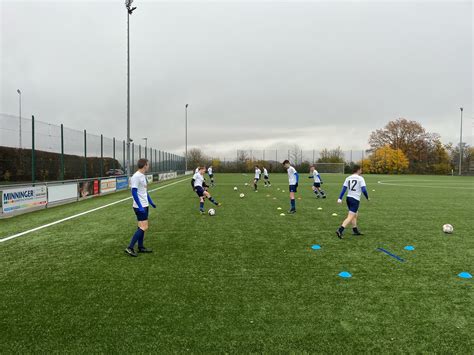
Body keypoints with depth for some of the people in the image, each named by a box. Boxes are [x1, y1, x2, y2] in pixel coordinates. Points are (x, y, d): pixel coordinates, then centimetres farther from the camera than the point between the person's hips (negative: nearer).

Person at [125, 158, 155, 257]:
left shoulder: (143, 176, 11)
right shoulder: (136, 177, -18)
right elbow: (134, 192, -21)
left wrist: (150, 202, 22)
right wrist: (140, 207, -23)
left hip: (144, 205, 10)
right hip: (140, 206, -10)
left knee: (142, 227, 14)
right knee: (143, 227, -10)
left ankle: (140, 247, 22)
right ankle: (130, 248, -6)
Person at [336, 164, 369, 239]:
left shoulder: (348, 178, 9)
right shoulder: (360, 178, -7)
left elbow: (344, 189, 4)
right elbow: (364, 190, -12)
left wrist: (340, 198, 2)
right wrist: (367, 198, 5)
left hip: (348, 198, 7)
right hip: (355, 199, -7)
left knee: (355, 215, 24)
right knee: (350, 217, -9)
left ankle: (355, 230, 31)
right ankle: (340, 231, -21)